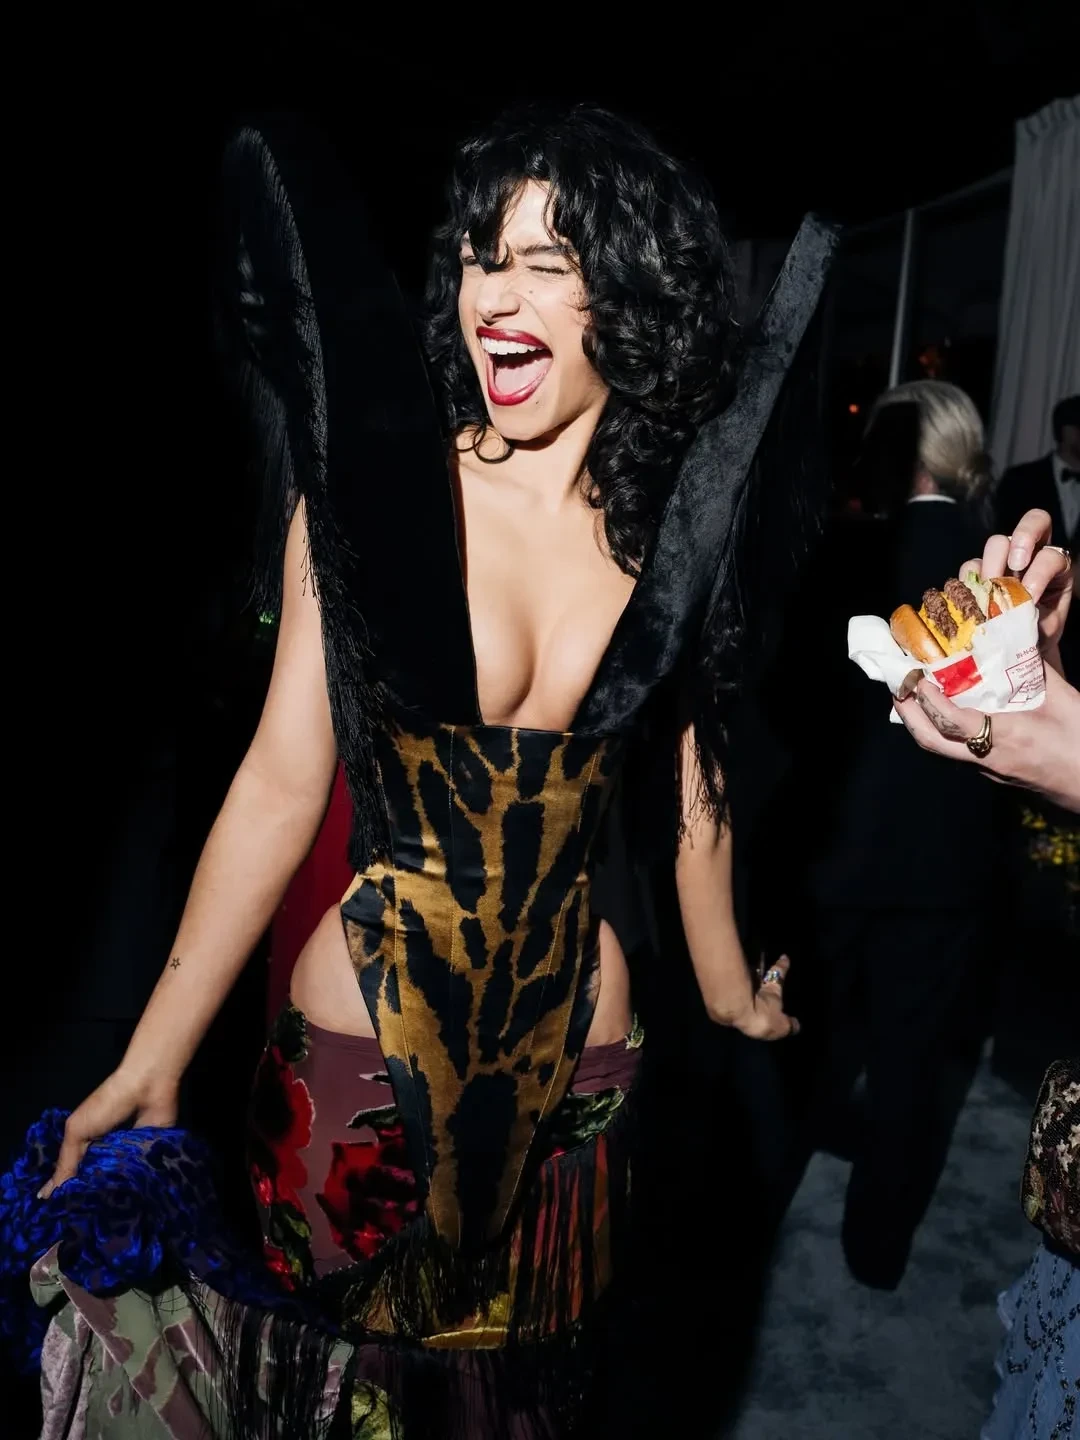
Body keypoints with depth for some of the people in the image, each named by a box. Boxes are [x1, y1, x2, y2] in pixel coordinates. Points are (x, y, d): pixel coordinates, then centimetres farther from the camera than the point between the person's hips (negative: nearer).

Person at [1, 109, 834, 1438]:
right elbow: (283, 782, -11)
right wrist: (149, 1066, -11)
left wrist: (728, 992, 18)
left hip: (576, 1058, 2)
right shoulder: (372, 490, -10)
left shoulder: (674, 534, -3)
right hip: (363, 1042, -2)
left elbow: (691, 791, 7)